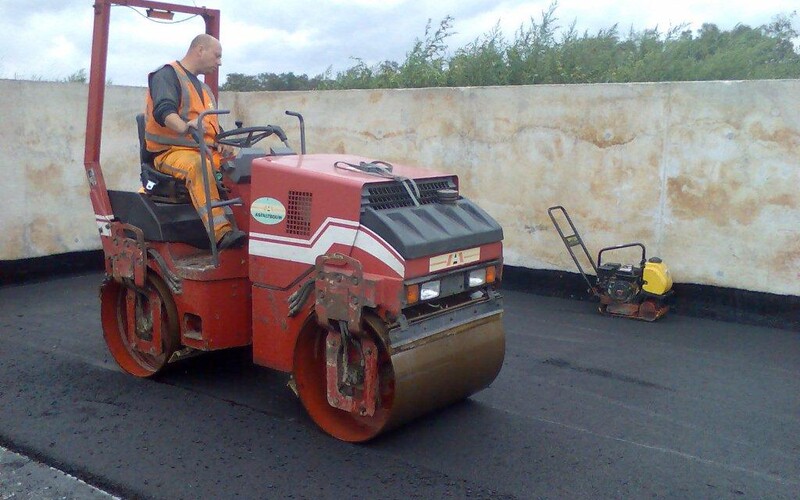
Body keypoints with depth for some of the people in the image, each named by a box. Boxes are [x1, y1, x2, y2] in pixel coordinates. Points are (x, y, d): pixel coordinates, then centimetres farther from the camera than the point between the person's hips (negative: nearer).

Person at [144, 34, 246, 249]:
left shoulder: (203, 87, 26)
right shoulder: (167, 75, -1)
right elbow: (163, 111, -20)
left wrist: (221, 145, 3)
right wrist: (185, 127, -42)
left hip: (205, 151, 8)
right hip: (172, 151, -7)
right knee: (198, 166, -39)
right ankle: (222, 232, -48)